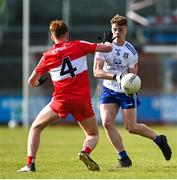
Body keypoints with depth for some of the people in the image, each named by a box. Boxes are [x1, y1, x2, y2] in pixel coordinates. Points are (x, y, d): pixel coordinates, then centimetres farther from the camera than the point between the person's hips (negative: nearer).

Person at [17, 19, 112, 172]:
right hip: (83, 100, 0)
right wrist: (107, 42, 27)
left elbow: (32, 81, 11)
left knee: (35, 127, 18)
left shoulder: (48, 56, 4)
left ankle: (30, 163, 2)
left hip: (61, 100, 0)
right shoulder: (79, 46, 2)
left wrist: (37, 83, 34)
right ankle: (85, 152, -18)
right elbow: (108, 48, 3)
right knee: (93, 135, 16)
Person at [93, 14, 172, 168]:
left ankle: (159, 139, 24)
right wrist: (115, 77, -34)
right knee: (107, 123, -15)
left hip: (126, 91, -2)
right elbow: (96, 71, -19)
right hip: (109, 90, 2)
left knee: (131, 127, -3)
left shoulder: (131, 51, -10)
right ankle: (124, 158, -5)